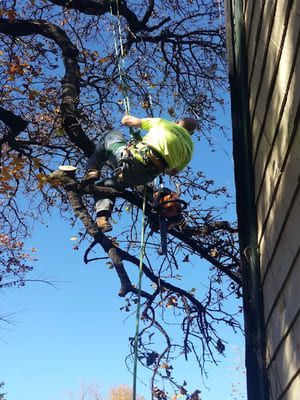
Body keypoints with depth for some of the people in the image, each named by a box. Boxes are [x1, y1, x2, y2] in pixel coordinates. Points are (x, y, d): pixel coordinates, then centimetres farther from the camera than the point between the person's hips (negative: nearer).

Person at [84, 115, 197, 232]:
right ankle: (103, 216, 5)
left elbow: (126, 120, 19)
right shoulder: (189, 148, 21)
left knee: (110, 134, 24)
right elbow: (173, 171, 27)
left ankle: (92, 172, 10)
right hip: (144, 178, 4)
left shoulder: (163, 123, 15)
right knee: (108, 184, 27)